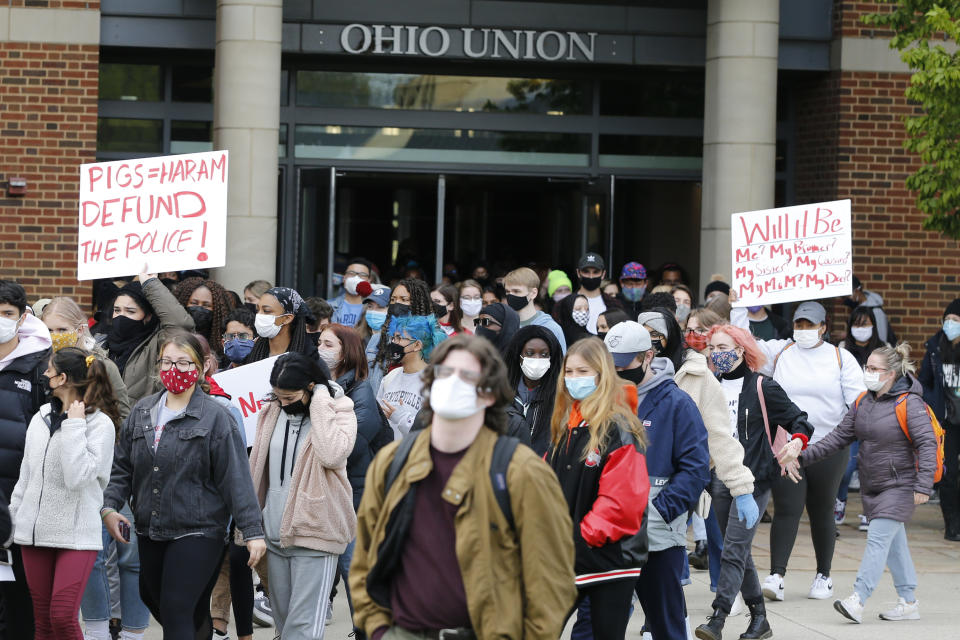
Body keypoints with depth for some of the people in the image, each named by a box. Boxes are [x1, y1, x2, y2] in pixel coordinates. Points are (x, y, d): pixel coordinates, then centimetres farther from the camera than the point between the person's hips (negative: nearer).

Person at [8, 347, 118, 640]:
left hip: (76, 534, -6)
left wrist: (74, 425, -16)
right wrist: (15, 516, 16)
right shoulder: (42, 416, 11)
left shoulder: (100, 423, -8)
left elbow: (78, 476, -21)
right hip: (35, 531, 6)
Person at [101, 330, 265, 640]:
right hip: (150, 532, 6)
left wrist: (252, 531, -13)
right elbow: (122, 466, 13)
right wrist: (109, 506, -2)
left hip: (197, 533, -6)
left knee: (176, 611, -14)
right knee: (155, 602, 15)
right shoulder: (142, 412, 10)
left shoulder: (215, 417, -7)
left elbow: (236, 478, -10)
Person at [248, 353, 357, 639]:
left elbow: (332, 454, -27)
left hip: (314, 535, -6)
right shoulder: (272, 413, 9)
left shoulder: (339, 413, -6)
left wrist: (320, 404, -19)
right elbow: (256, 468, 17)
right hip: (275, 535, 6)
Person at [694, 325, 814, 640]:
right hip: (720, 479, 6)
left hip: (753, 480, -6)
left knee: (734, 550, -14)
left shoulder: (762, 388, -5)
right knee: (738, 552, 10)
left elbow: (799, 421, -1)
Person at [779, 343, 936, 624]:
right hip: (872, 486, 8)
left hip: (900, 486, -8)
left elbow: (927, 445, -18)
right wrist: (805, 454, -2)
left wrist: (923, 486, -24)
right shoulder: (863, 402, 8)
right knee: (894, 543, 11)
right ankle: (908, 603, 18)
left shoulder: (909, 404, -14)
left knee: (877, 539, -14)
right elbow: (840, 436, 9)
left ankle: (857, 600, -20)